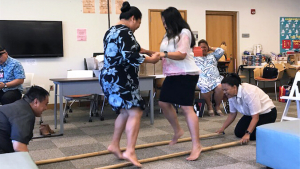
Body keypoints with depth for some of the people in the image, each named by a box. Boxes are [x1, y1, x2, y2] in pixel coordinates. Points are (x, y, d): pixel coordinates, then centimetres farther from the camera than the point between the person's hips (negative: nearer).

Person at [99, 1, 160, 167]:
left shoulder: (111, 31, 19)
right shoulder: (126, 32, -13)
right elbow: (130, 57, -24)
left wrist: (144, 51, 30)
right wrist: (151, 59, -12)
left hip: (110, 78, 10)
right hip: (121, 80, -10)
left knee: (125, 112, 19)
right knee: (135, 112, -10)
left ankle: (114, 145, 24)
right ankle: (130, 151, -15)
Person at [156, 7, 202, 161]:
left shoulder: (184, 33, -12)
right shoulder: (168, 35, 14)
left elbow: (181, 55, -21)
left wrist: (164, 54, -34)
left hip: (186, 74, -9)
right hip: (172, 75, 9)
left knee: (186, 107, -12)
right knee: (164, 103, 10)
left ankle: (196, 145, -7)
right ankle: (177, 131, 32)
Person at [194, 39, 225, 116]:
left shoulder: (212, 55, 31)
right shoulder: (195, 57, 26)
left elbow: (221, 51, 18)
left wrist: (211, 48, 26)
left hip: (215, 78, 2)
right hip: (202, 79, -2)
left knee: (219, 87, -33)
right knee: (205, 88, -38)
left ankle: (217, 106, -12)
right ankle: (209, 106, -15)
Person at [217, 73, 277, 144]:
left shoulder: (249, 93, -36)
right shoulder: (231, 95, -12)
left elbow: (255, 117, -35)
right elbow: (232, 114, 1)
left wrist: (247, 134, -41)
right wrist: (222, 128, -2)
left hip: (267, 113, -7)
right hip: (251, 114, 7)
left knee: (252, 135, -21)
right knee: (238, 132, -5)